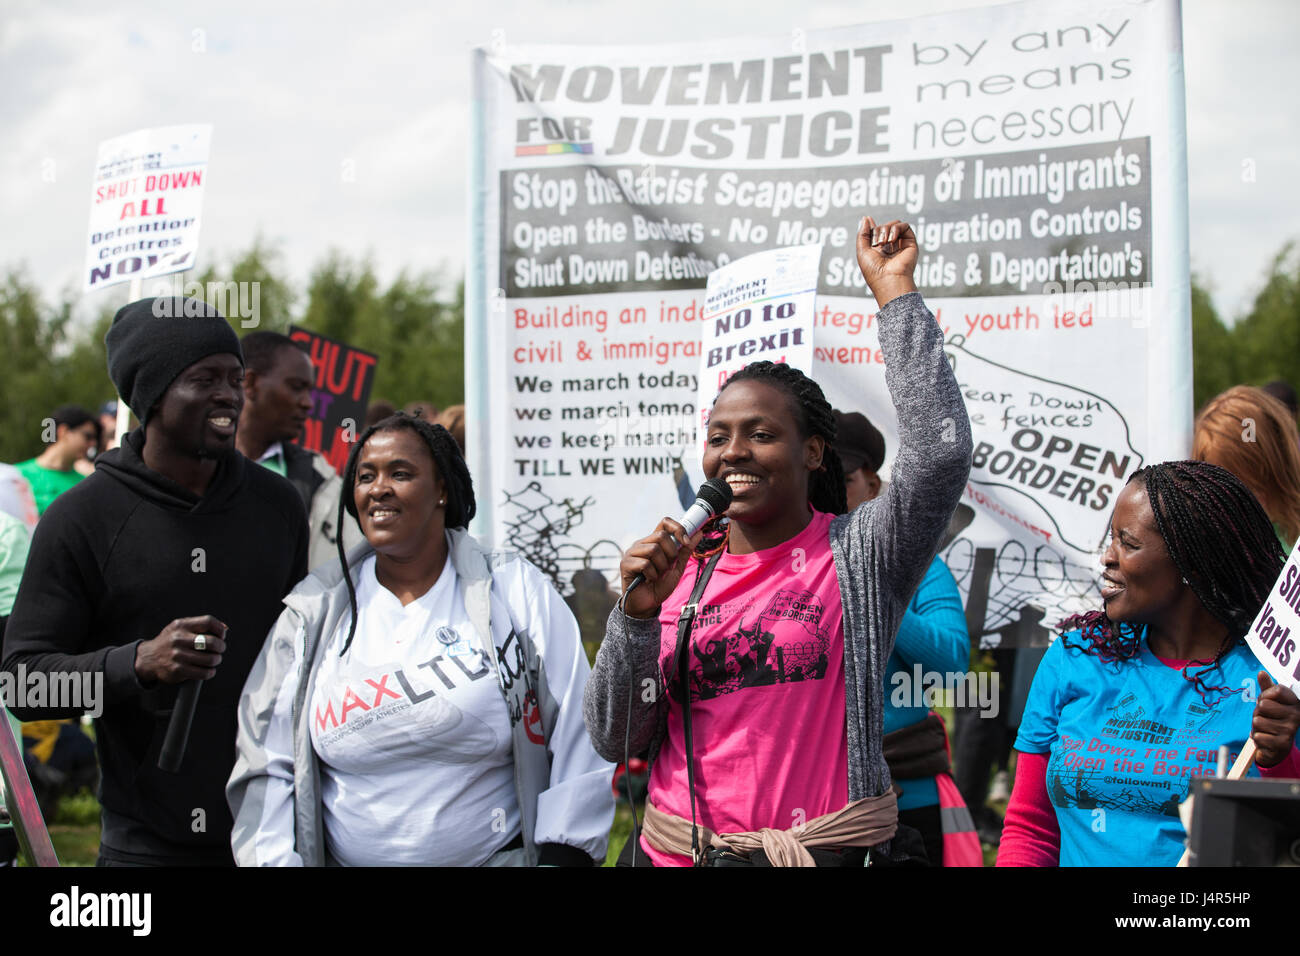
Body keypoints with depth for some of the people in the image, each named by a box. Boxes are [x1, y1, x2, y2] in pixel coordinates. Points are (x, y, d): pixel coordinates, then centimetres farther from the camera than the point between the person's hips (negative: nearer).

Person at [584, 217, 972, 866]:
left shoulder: (856, 557, -3)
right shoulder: (679, 576, 5)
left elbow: (941, 453, -20)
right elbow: (614, 740, 2)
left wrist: (893, 291, -14)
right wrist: (639, 614, -14)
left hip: (826, 849, -3)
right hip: (675, 851, 3)